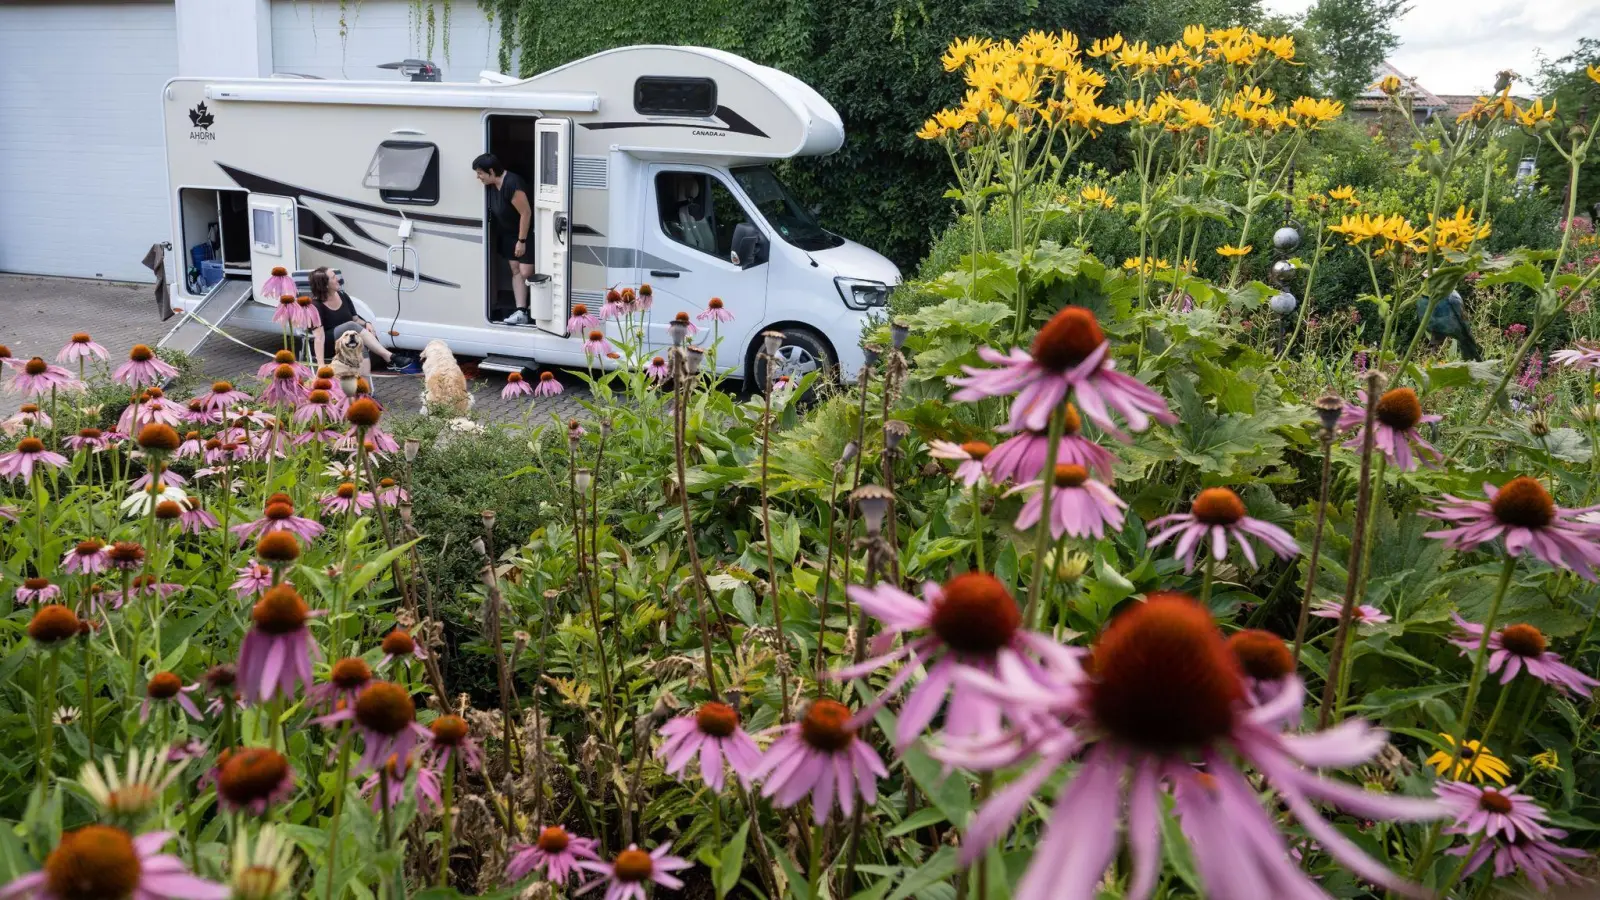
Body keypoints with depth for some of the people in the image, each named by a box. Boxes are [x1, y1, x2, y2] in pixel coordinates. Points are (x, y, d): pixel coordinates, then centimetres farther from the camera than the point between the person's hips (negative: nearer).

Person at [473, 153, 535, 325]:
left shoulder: (512, 184, -29)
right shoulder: (492, 184, -1)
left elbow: (526, 212, -26)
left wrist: (522, 240, -21)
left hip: (528, 233, -9)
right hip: (510, 233, 9)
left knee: (526, 273, -11)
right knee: (516, 271, 4)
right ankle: (521, 312, 4)